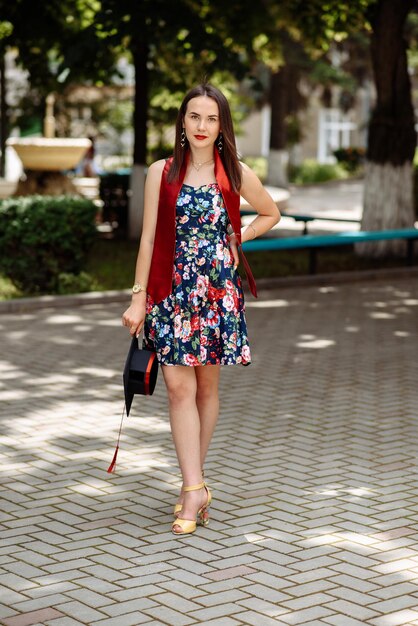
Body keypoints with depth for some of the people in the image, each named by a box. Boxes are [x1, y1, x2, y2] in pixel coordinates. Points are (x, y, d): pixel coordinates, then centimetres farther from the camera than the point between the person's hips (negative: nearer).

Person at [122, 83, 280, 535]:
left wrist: (235, 239, 4)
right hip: (173, 290, 0)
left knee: (207, 385, 7)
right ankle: (195, 488, -6)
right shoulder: (161, 173, 1)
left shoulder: (236, 175, 2)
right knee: (178, 386, -8)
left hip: (218, 290, 1)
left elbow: (270, 214, 19)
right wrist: (138, 298, -1)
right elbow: (149, 238, 2)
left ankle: (192, 484, 20)